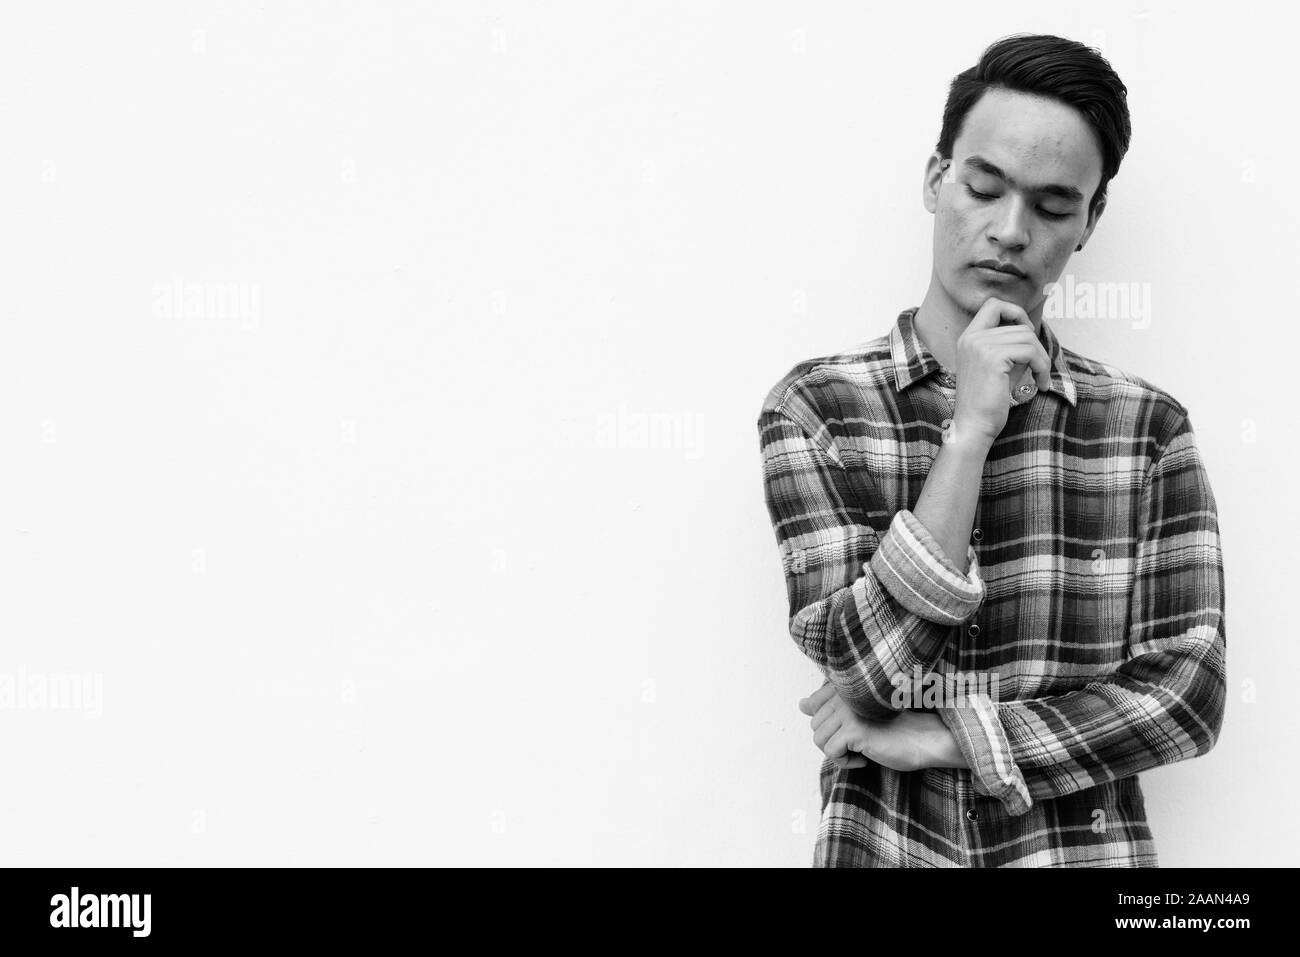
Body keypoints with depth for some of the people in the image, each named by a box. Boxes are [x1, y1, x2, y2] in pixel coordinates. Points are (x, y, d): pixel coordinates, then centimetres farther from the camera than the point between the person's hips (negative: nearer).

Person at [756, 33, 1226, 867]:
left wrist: (937, 738, -15)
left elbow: (1187, 693, -8)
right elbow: (864, 667, -14)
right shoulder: (816, 406, -6)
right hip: (885, 845, -1)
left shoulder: (1148, 426, -3)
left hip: (1082, 847, 1)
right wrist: (970, 430, -19)